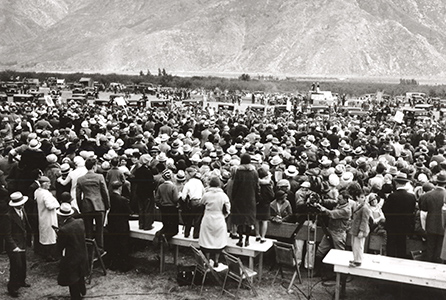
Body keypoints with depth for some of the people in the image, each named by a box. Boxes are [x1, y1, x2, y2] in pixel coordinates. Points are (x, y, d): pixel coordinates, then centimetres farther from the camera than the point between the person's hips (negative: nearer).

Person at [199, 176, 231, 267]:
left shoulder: (206, 195, -10)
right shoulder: (223, 195, -8)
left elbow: (202, 203, 6)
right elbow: (227, 210, -1)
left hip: (207, 220, 0)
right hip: (219, 221, 0)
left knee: (207, 242, 10)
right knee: (218, 242, 11)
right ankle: (216, 261, 16)